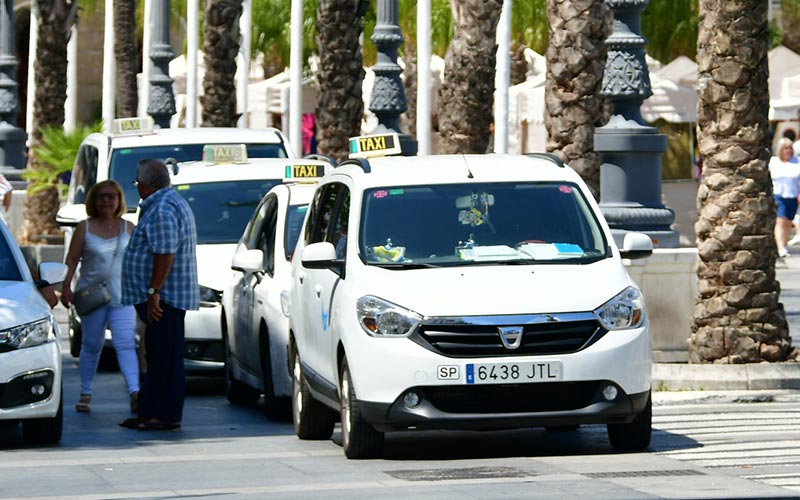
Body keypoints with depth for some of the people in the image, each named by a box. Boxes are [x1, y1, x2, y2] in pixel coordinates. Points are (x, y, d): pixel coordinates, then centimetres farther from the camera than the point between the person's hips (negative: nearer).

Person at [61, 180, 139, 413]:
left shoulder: (128, 228, 9)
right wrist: (66, 287, -7)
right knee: (91, 345, 8)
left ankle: (135, 391, -28)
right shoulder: (85, 228, 5)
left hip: (122, 297, 0)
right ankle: (85, 394, 18)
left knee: (125, 344, -14)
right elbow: (72, 260, 3)